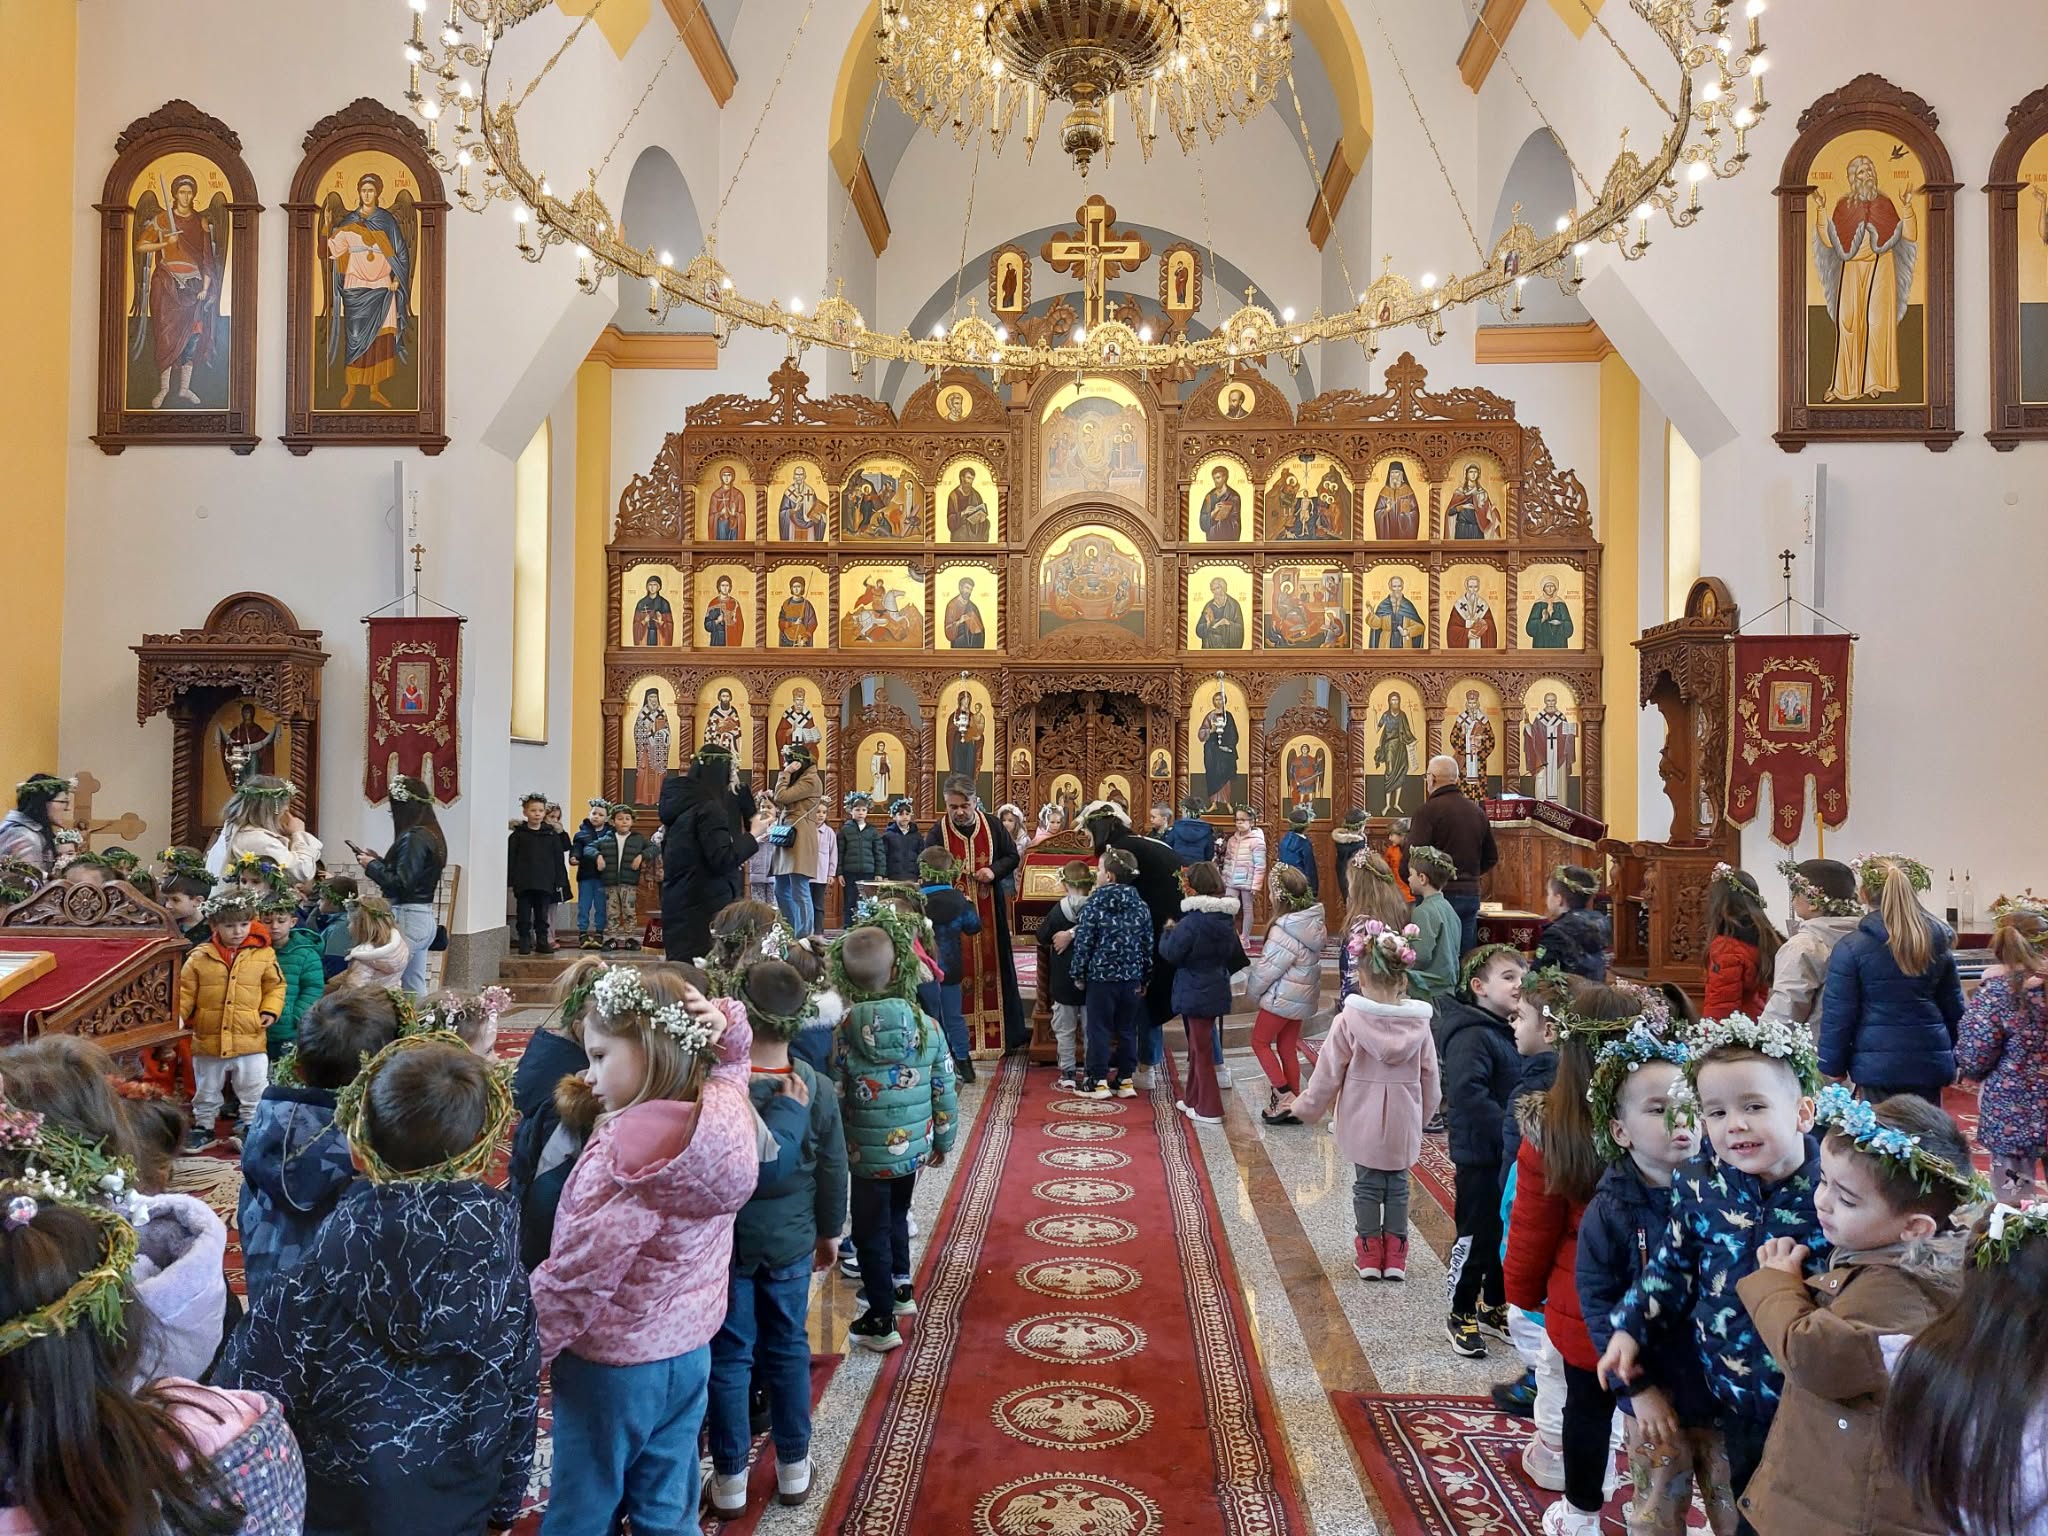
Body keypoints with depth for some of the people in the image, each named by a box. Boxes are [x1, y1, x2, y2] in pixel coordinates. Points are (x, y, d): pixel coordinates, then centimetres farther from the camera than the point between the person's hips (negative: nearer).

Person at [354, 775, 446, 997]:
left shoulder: (413, 838, -15)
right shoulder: (431, 835, 14)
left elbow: (401, 884, -18)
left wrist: (372, 866, -6)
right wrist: (377, 861, 17)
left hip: (407, 919, -10)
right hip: (425, 917, 10)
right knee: (415, 989, 12)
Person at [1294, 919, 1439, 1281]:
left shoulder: (1350, 1020, -15)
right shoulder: (1419, 1022, -7)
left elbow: (1328, 1071, -8)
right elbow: (1430, 1078, 2)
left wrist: (1308, 1106, 7)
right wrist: (1423, 1114, 19)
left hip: (1363, 1124, -2)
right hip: (1404, 1125, 2)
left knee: (1367, 1184, 12)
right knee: (1397, 1184, 15)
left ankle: (1369, 1253, 18)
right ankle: (1395, 1255, 20)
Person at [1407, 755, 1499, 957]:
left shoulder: (1428, 811, -11)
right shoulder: (1478, 812, 11)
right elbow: (1491, 857, 19)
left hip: (1441, 894, -6)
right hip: (1471, 893, 6)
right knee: (1466, 957, 10)